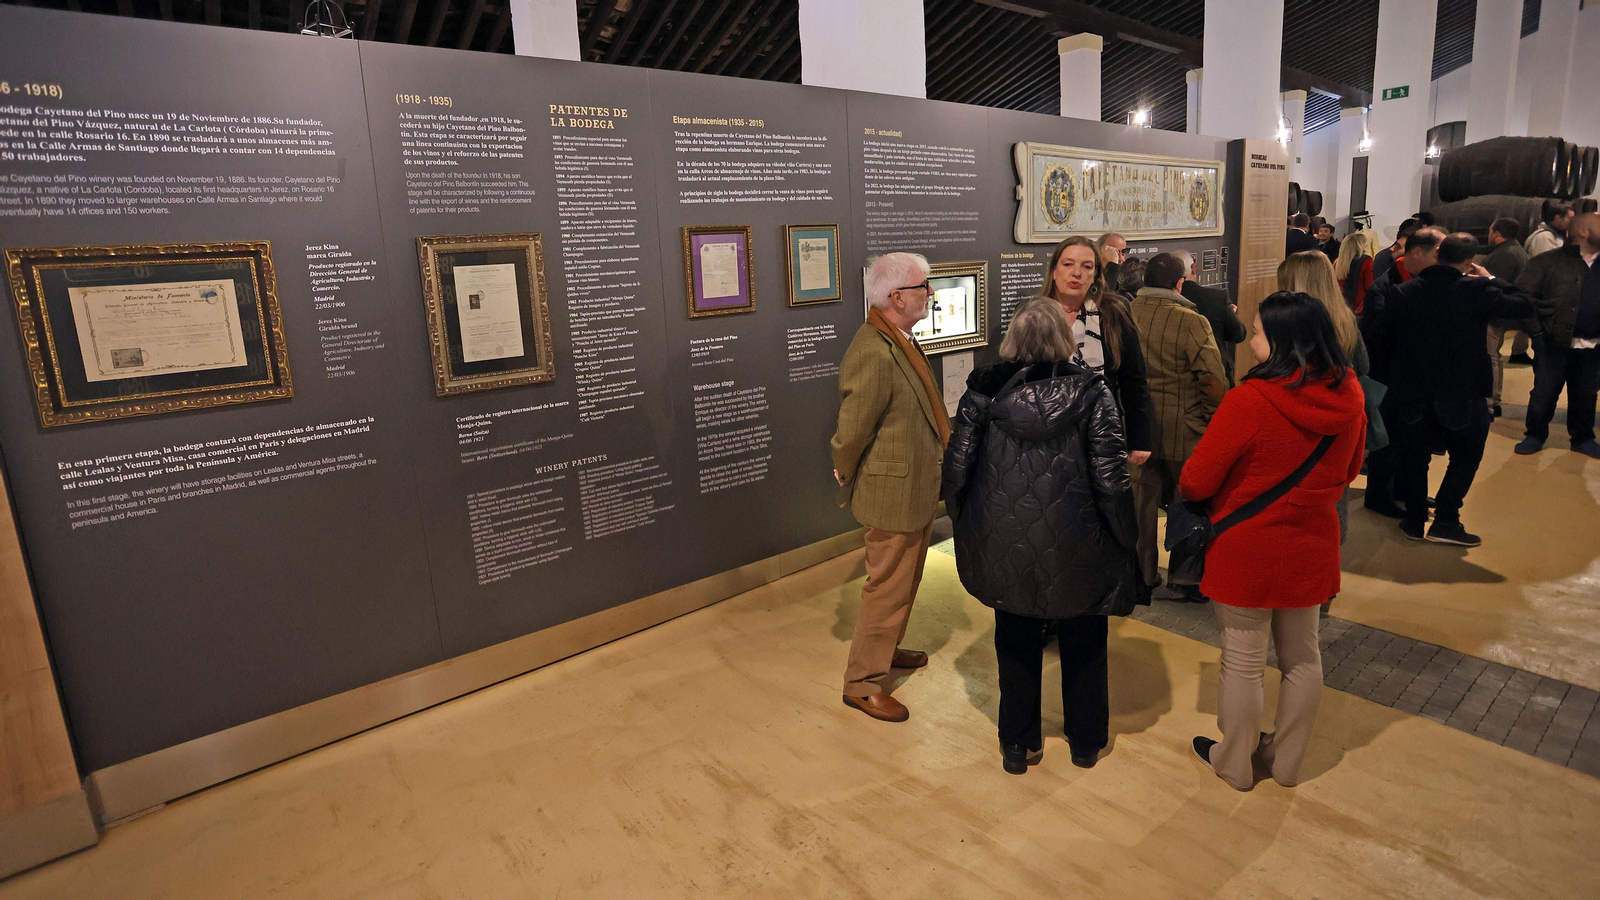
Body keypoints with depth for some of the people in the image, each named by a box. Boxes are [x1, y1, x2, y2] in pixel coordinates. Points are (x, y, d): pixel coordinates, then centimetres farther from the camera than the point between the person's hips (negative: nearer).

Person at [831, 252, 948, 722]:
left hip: (918, 486, 10)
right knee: (889, 586, 2)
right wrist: (848, 479, -7)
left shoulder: (901, 339, 6)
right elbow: (852, 430, -23)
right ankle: (862, 683, 18)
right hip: (893, 492, -10)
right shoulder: (873, 353, -27)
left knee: (907, 579, 24)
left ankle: (886, 649, 43)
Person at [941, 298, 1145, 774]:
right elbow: (1110, 480, -14)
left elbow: (957, 468, -6)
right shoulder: (1091, 393, -11)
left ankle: (1018, 744, 34)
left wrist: (965, 524, 10)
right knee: (1082, 644, 22)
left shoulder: (983, 391, -7)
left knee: (1016, 643, 20)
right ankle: (1086, 742, 41)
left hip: (1005, 545, 1)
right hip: (1075, 547, -1)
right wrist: (1126, 540, 0)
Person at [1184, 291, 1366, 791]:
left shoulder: (1249, 400, -25)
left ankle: (1234, 762, 29)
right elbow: (1348, 471, 11)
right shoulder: (1348, 398, -6)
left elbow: (1196, 482, -18)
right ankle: (1287, 760, 38)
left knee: (1243, 662, 11)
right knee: (1302, 657, 21)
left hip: (1247, 551, -6)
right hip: (1311, 548, 6)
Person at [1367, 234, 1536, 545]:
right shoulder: (1476, 290, -14)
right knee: (1466, 456, 15)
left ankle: (1415, 519, 21)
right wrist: (1492, 279, 7)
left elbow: (1378, 336, 1)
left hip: (1412, 394, 3)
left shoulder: (1405, 292, -3)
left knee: (1414, 457, 16)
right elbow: (1524, 306, -3)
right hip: (1462, 396, -3)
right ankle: (1445, 521, 10)